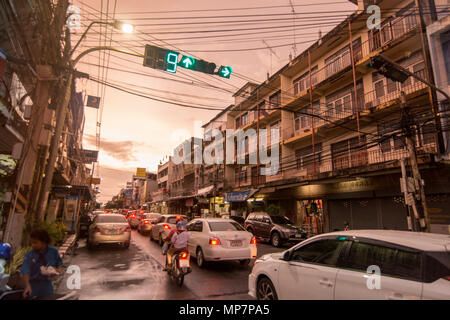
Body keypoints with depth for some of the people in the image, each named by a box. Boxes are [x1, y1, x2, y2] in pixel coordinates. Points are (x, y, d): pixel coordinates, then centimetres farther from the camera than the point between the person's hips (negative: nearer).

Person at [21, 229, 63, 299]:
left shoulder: (53, 251, -8)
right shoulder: (29, 255, -13)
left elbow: (59, 263, 7)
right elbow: (25, 271, -20)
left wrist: (58, 269, -14)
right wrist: (27, 285, -33)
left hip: (47, 283, 2)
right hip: (33, 283, -1)